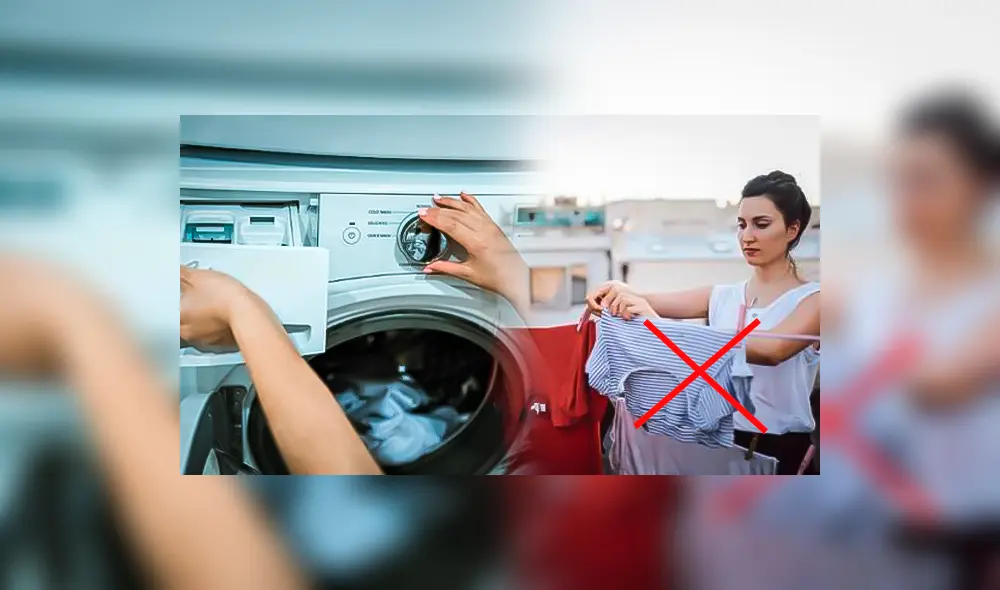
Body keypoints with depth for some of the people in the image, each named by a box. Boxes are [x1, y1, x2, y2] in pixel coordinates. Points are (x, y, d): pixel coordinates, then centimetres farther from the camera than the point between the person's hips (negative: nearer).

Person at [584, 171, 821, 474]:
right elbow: (656, 302, -7)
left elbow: (771, 349, -29)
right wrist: (622, 292, -32)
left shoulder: (813, 299, -9)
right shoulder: (722, 296, 8)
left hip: (781, 449, -4)